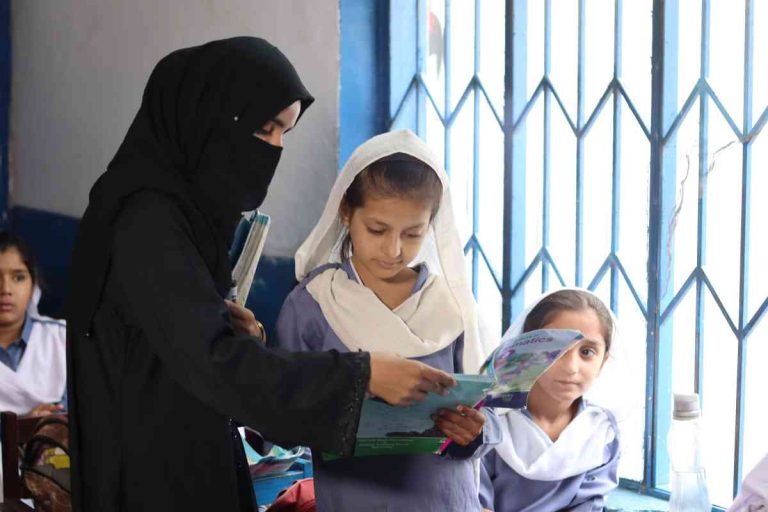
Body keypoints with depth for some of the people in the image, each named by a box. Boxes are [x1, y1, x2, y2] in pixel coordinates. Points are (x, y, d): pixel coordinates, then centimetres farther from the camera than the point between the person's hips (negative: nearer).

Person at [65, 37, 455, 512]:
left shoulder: (182, 197, 6)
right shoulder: (149, 219, -24)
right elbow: (212, 358, -32)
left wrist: (218, 313, -1)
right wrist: (362, 374, -33)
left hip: (187, 435, 9)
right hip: (152, 454, -9)